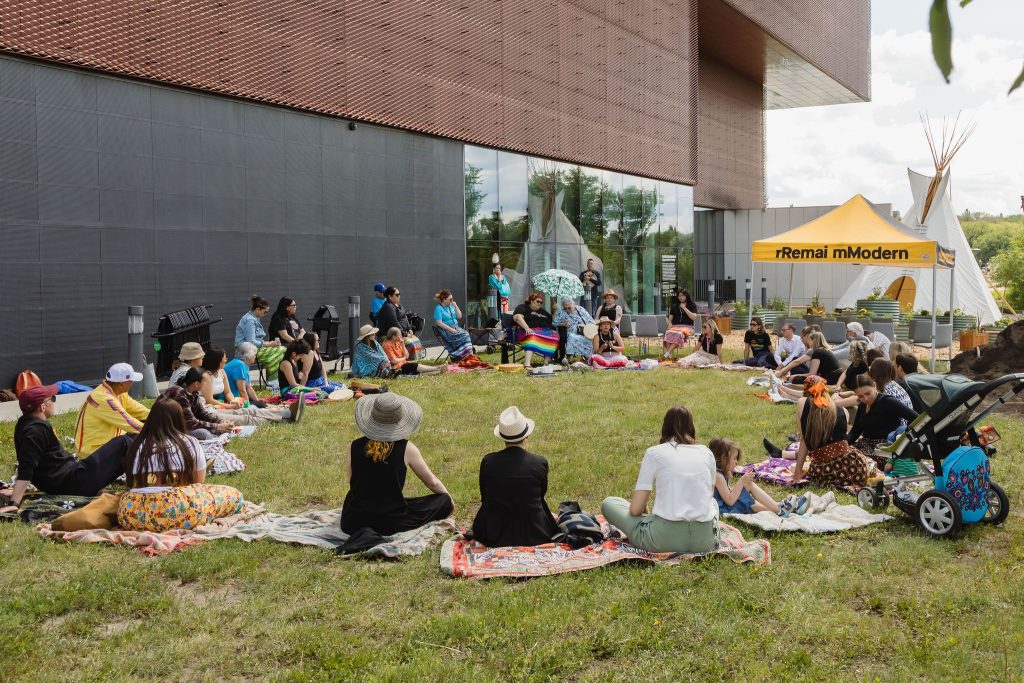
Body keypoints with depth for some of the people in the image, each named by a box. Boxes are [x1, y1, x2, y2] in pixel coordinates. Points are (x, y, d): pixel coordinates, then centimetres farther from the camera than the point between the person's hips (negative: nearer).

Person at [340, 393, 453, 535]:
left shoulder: (354, 447, -6)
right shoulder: (406, 449, -12)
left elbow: (353, 485, 8)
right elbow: (432, 482, 1)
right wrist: (449, 501, 22)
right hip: (389, 524, -5)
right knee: (444, 501, 9)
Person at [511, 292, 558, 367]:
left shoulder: (543, 311, 31)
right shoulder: (523, 307, 9)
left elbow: (551, 321, 30)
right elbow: (517, 317, -10)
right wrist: (527, 328, -25)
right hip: (529, 332, -6)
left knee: (554, 336, -24)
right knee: (533, 337, -40)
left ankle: (546, 363, -31)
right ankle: (527, 364, -55)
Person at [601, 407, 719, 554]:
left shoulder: (654, 452, 2)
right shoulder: (706, 452, 11)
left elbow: (635, 509, -1)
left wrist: (646, 512, 22)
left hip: (665, 539, -4)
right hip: (705, 542, 4)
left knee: (608, 503, 16)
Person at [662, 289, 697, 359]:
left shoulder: (692, 305, 10)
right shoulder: (674, 306, 23)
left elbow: (694, 318, -4)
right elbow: (670, 317, 22)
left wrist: (684, 308, -5)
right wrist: (670, 323, -2)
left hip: (687, 327, -3)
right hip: (675, 326, 3)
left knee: (679, 334, -39)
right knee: (668, 333, -35)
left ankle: (667, 354, -48)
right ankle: (669, 355, -47)